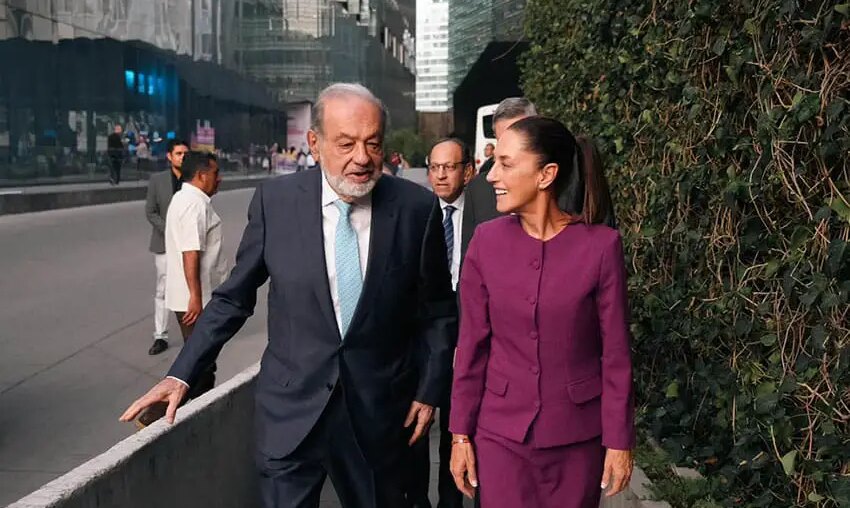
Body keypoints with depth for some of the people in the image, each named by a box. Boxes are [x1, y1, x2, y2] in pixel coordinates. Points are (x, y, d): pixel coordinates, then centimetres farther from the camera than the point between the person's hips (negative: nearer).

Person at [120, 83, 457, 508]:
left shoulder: (417, 208, -9)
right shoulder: (276, 200, -8)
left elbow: (438, 311, 2)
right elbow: (234, 297, 2)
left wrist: (429, 391, 1)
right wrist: (182, 374, -1)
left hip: (380, 411, 1)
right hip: (292, 408, 0)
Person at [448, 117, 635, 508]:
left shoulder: (601, 245, -12)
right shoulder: (486, 241, -7)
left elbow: (615, 354, -6)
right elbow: (472, 345, -2)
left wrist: (619, 440, -4)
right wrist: (461, 433, 0)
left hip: (578, 433, -1)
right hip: (500, 431, 1)